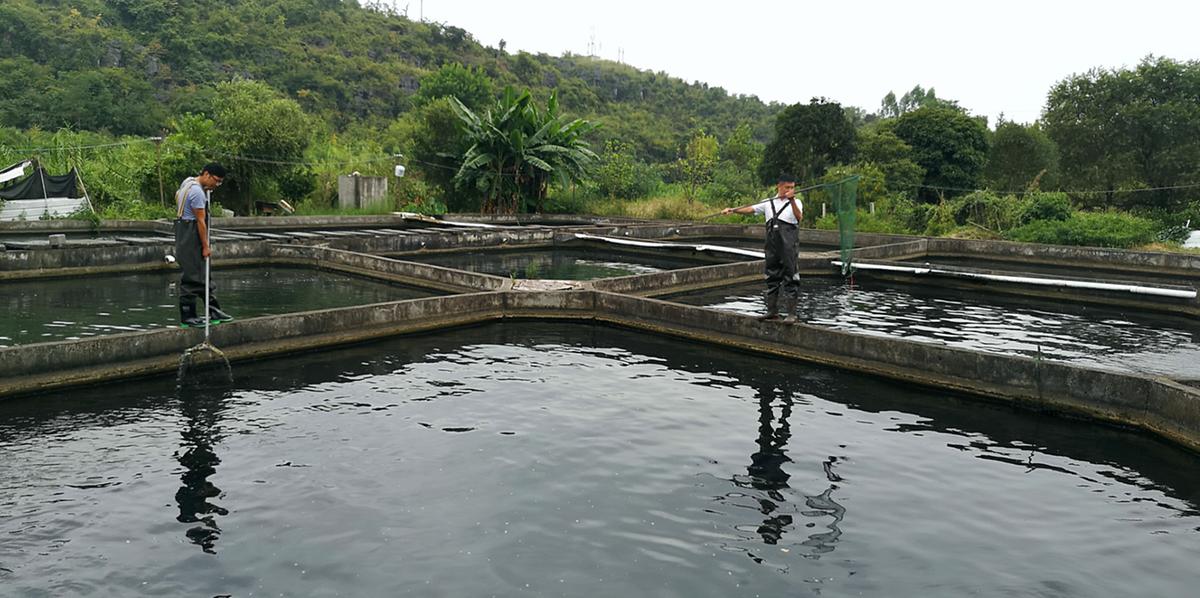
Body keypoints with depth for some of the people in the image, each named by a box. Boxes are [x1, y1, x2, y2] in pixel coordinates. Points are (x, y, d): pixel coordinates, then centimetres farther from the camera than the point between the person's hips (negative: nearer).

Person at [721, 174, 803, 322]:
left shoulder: (795, 202, 2)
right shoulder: (768, 203, 12)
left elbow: (799, 217, -16)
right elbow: (750, 209, 3)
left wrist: (792, 200, -27)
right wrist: (732, 210, -9)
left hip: (789, 245, -4)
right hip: (772, 245, 4)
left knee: (790, 278, -5)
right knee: (772, 276, 10)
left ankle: (791, 313, -1)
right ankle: (772, 311, 19)